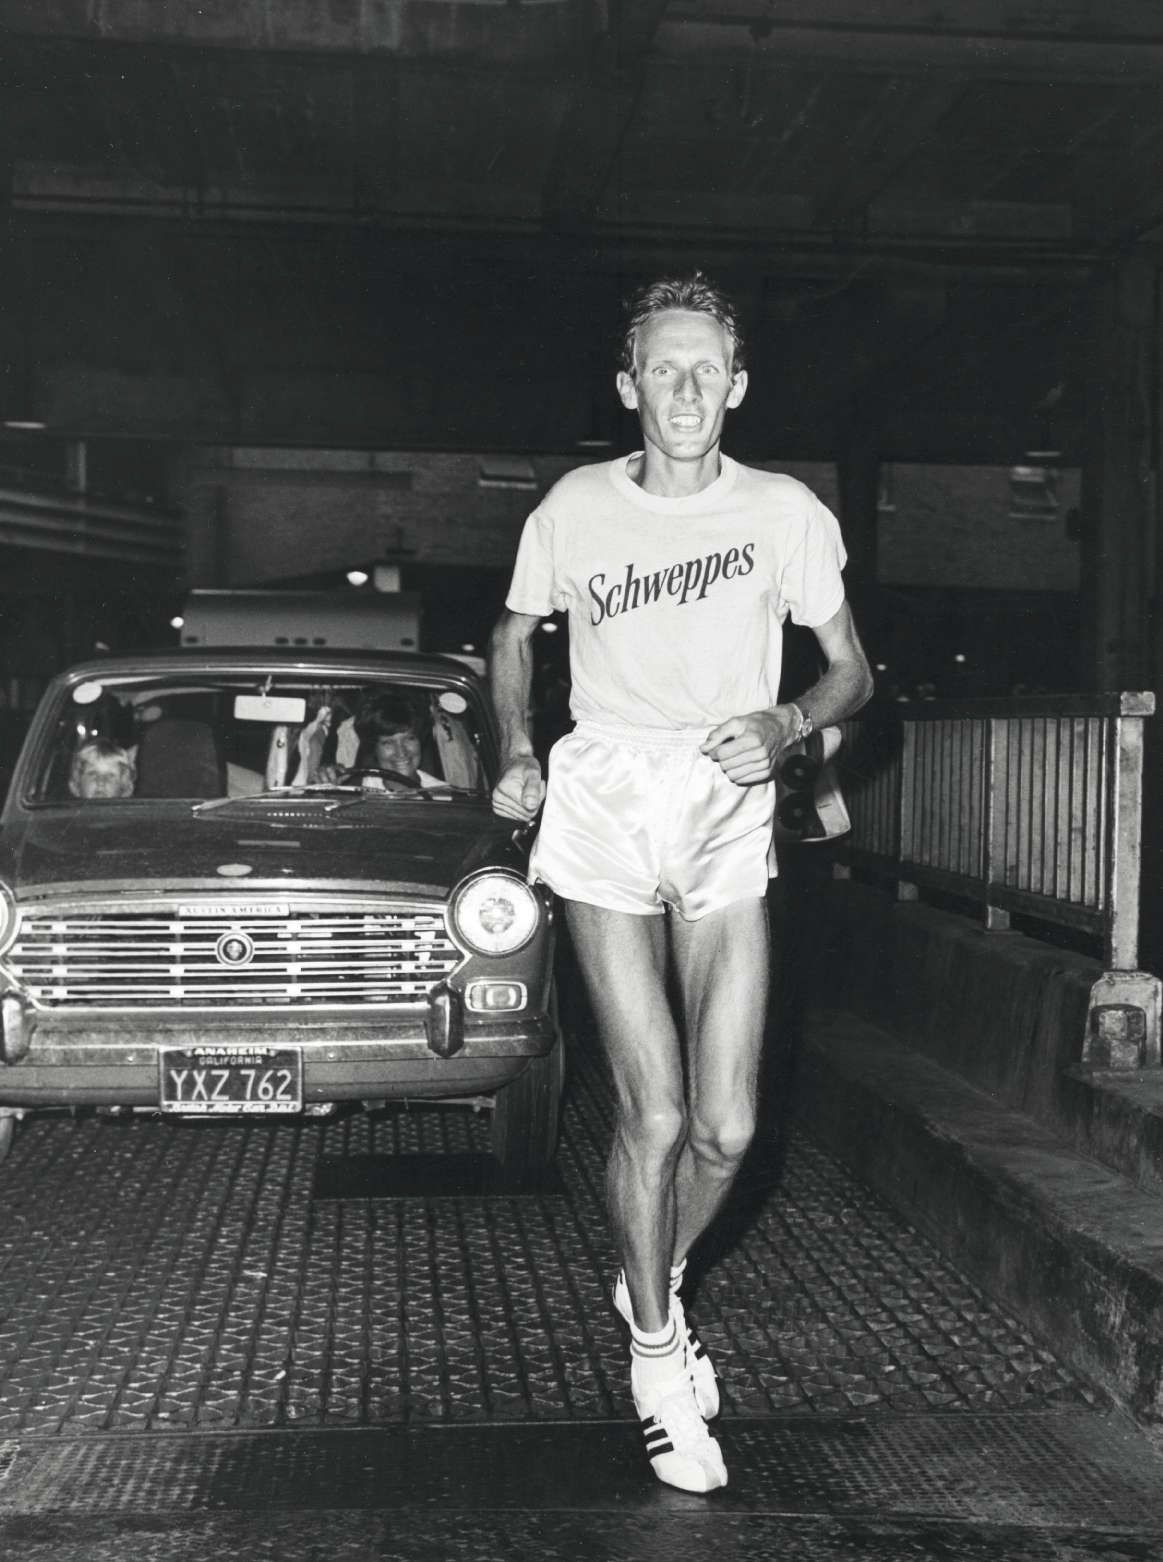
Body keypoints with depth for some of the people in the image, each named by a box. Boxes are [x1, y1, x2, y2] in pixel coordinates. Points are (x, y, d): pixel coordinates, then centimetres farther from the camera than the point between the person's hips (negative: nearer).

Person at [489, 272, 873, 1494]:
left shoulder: (784, 512, 0)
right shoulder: (574, 509, 0)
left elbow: (850, 670, 8)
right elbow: (514, 633, 19)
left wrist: (785, 724, -12)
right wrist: (516, 753, 4)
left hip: (729, 822, 1)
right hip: (606, 812, -1)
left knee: (726, 1128, 0)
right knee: (654, 1112, -6)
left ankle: (653, 1278, 33)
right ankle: (657, 1357, 17)